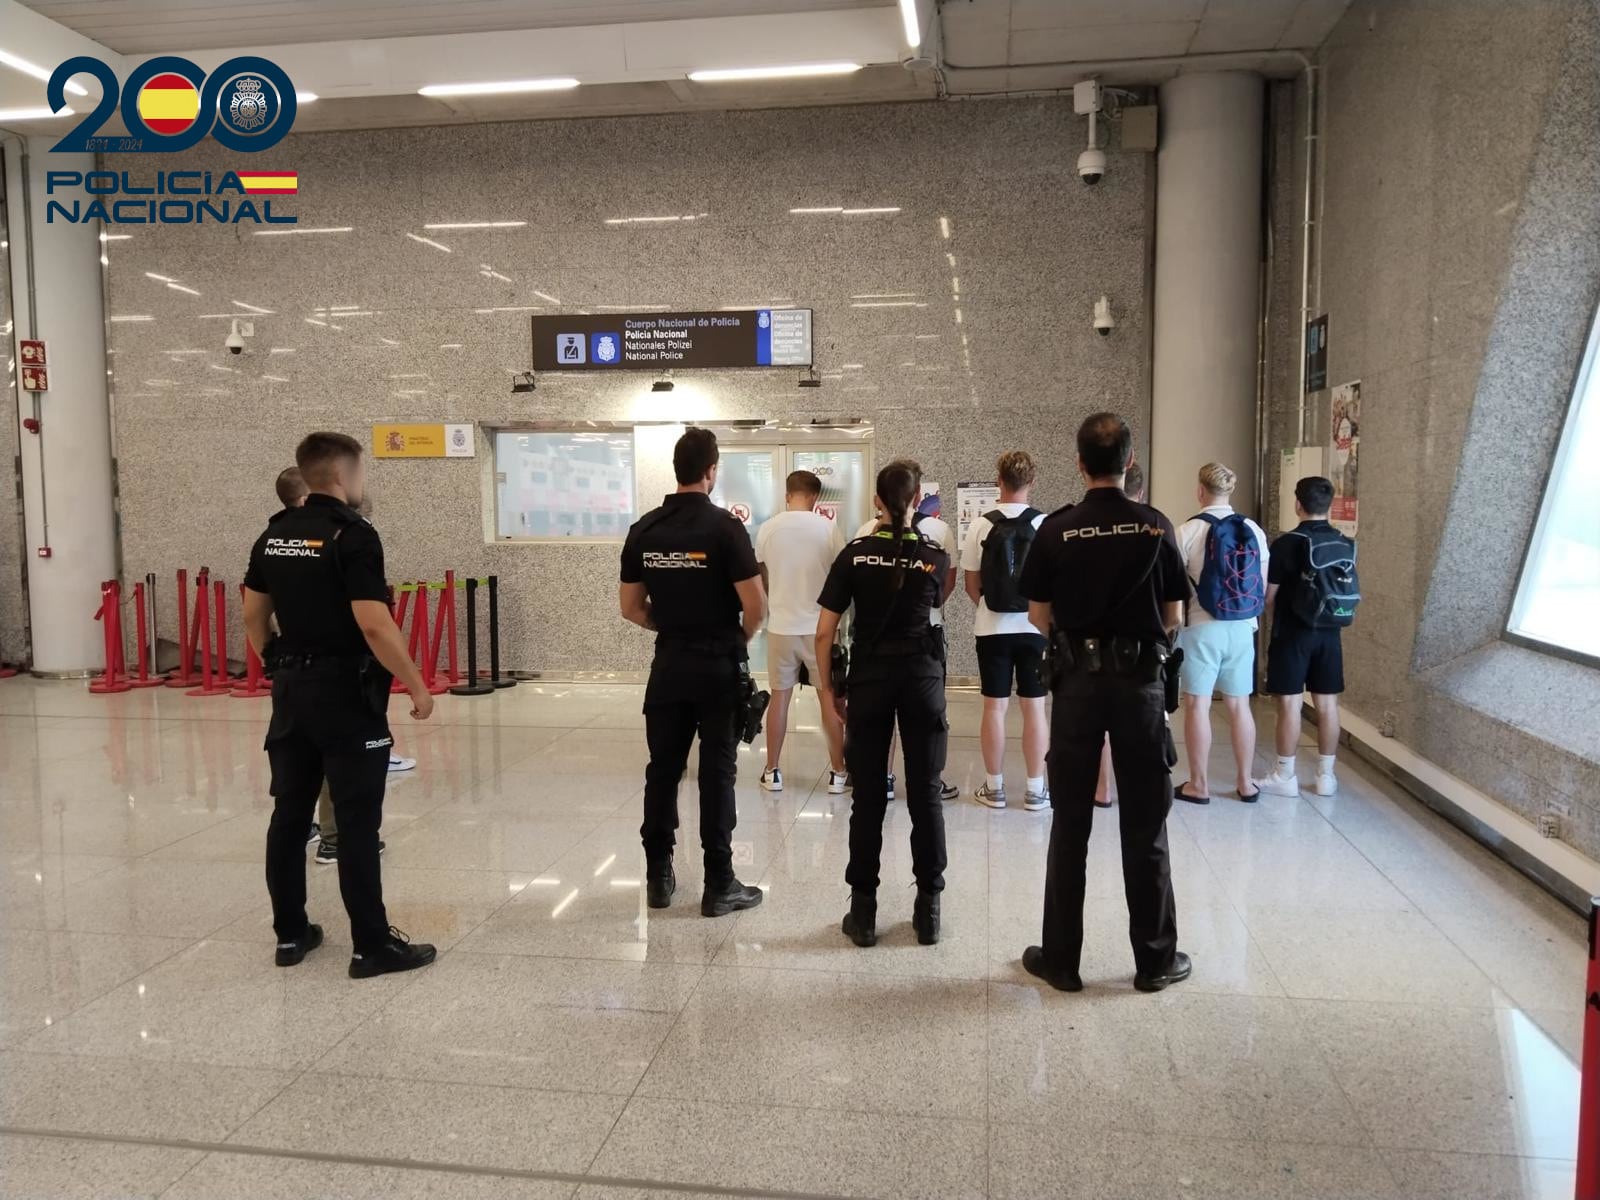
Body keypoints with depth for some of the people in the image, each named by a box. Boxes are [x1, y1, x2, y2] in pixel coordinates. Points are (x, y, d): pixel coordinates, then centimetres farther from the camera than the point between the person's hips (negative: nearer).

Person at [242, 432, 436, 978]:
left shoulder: (274, 534, 8)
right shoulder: (353, 533, -15)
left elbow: (253, 616, 14)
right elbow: (373, 625, -22)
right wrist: (417, 685, -14)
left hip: (292, 689, 8)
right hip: (345, 692, -7)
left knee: (290, 813, 13)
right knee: (357, 821, -3)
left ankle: (290, 933, 22)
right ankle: (372, 945, 3)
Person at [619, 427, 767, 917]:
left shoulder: (644, 529, 2)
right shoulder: (724, 525, -13)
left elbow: (630, 607, 6)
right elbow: (756, 604, -15)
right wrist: (741, 636, 4)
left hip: (668, 664, 4)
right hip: (718, 665, -4)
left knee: (663, 769, 12)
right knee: (717, 773, 2)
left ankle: (658, 876, 21)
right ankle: (719, 884, 9)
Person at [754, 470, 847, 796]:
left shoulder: (767, 529, -2)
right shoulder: (827, 528, -9)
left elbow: (762, 578, 10)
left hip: (780, 626, 2)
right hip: (819, 626, -2)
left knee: (779, 697, 13)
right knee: (830, 699, 8)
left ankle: (772, 771, 19)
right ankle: (837, 773, 13)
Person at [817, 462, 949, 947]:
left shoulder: (854, 554, -3)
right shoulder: (935, 554, -1)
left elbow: (824, 633, -5)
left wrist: (829, 686, 6)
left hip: (869, 679, 0)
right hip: (922, 678, 0)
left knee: (867, 797, 5)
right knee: (925, 795, 7)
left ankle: (863, 910, 11)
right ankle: (928, 907, 13)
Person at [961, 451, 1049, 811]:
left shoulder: (982, 525, -5)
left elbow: (971, 584, 0)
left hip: (992, 629, 1)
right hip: (1034, 627, 0)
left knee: (995, 706, 7)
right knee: (1034, 707, 6)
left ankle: (994, 787, 15)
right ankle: (1036, 790, 12)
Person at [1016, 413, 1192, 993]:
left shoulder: (1056, 529, -5)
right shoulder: (1155, 526, -5)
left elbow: (1039, 615, 0)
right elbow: (1173, 617, 1)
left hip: (1078, 679, 0)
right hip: (1140, 680, 0)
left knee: (1070, 824, 9)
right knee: (1145, 826, 10)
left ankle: (1060, 958, 16)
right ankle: (1155, 958, 20)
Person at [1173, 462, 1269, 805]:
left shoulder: (1189, 530, -10)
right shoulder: (1254, 530, 2)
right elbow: (1263, 587, 8)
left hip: (1201, 629, -4)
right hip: (1242, 629, 4)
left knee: (1197, 705, 4)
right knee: (1239, 705, 12)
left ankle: (1199, 785, 9)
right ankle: (1245, 783, 20)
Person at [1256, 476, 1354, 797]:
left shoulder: (1287, 543, -12)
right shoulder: (1346, 545, 4)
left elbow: (1268, 595, -8)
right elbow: (1350, 593, 12)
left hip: (1292, 633, -5)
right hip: (1329, 634, 5)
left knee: (1290, 703, 0)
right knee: (1327, 704, 9)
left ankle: (1285, 776, 6)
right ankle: (1326, 775, 17)